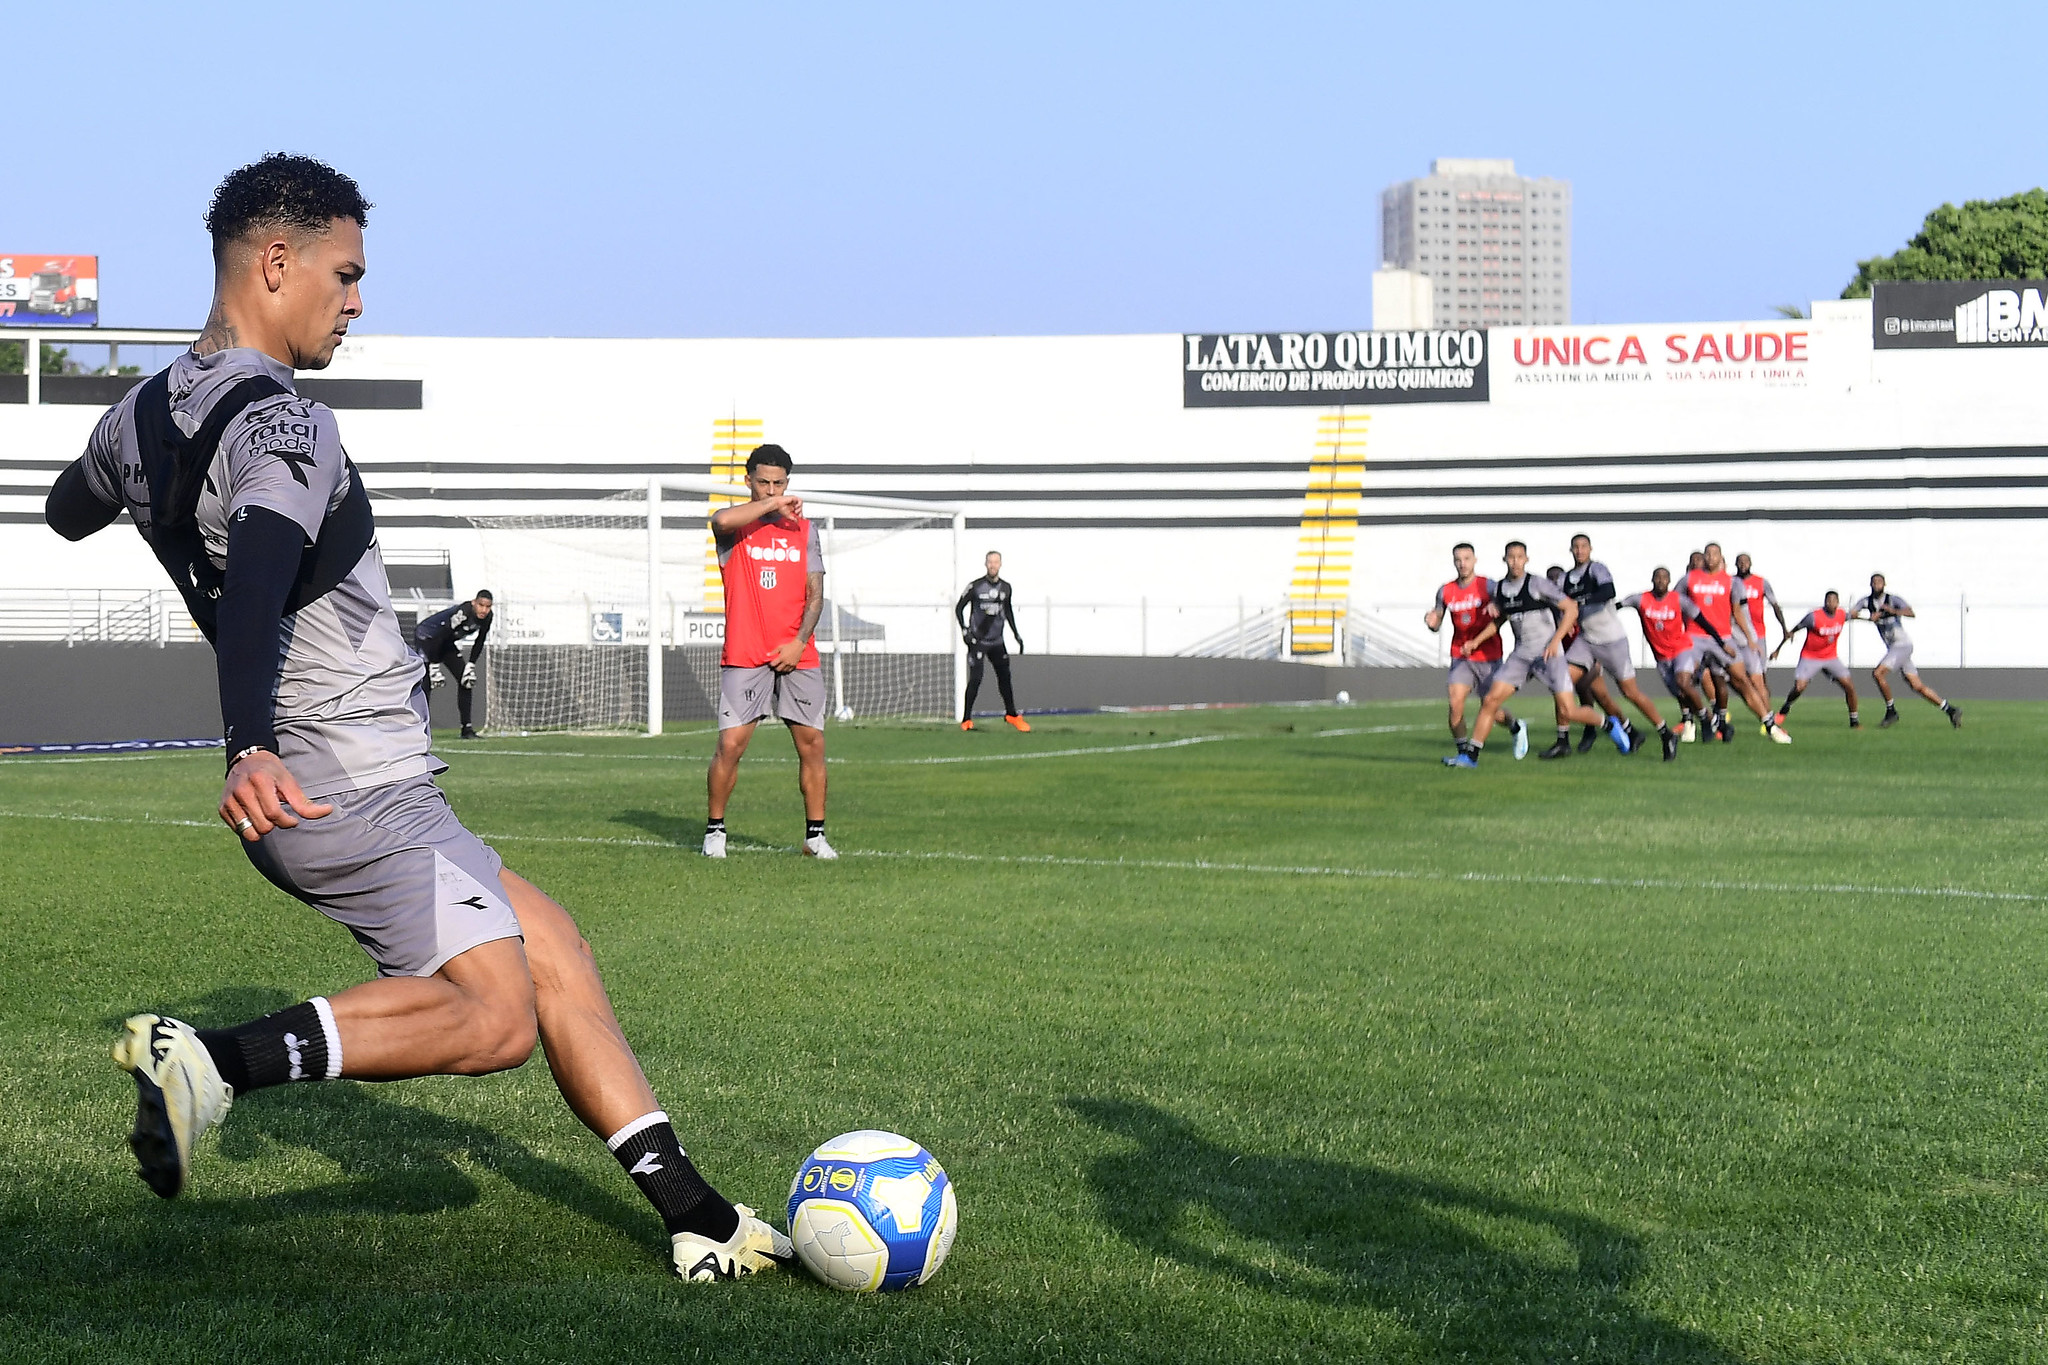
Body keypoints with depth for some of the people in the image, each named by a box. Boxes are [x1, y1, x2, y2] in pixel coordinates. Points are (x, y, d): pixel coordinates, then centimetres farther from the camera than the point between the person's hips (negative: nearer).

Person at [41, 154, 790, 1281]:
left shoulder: (142, 417, 10)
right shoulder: (283, 426, -18)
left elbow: (66, 512, 33)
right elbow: (255, 576, -37)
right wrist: (250, 748, -52)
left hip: (301, 789, 10)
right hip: (357, 790, -10)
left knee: (550, 946, 11)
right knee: (494, 1018, -15)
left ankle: (691, 1214, 10)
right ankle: (215, 1060, -20)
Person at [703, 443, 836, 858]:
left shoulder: (804, 529, 12)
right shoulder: (734, 526, 3)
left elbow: (815, 594, 8)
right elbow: (722, 520, -24)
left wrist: (800, 642, -5)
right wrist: (773, 505, -15)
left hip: (797, 655, 3)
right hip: (744, 655, -3)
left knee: (812, 743, 1)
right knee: (730, 744, -8)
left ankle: (815, 835, 11)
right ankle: (715, 830, 8)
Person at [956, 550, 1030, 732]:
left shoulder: (1005, 588, 6)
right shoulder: (975, 586, -9)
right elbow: (959, 608, -2)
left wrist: (1016, 634, 19)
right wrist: (964, 630, -13)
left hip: (997, 642, 5)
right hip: (978, 641, -5)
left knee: (1005, 676, 11)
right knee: (975, 679, -12)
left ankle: (1011, 715, 26)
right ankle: (966, 720, -6)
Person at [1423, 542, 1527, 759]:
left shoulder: (1488, 586, -4)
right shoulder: (1445, 591, 5)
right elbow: (1437, 625, 11)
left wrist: (1495, 606, -38)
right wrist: (1432, 622, -13)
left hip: (1488, 658, -2)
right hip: (1461, 658, 2)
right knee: (1455, 702, -18)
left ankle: (1517, 727, 35)